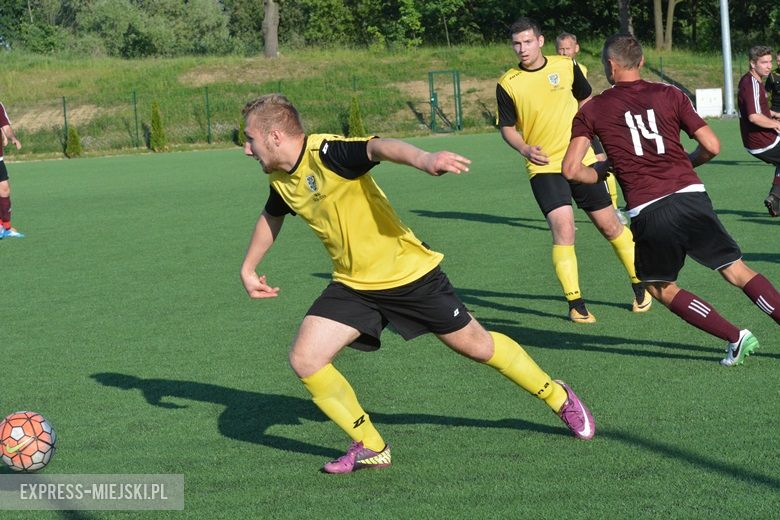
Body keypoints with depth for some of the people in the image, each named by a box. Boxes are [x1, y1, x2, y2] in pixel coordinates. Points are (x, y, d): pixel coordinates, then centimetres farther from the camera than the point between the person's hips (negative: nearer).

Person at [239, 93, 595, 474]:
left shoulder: (327, 152, -25)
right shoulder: (280, 180, 0)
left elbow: (379, 146, -46)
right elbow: (272, 216, 23)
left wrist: (422, 158, -66)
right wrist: (248, 268, 29)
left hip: (409, 273, -6)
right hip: (352, 285, 7)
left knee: (477, 346, 7)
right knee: (304, 360, -11)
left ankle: (560, 397, 32)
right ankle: (371, 448, 4)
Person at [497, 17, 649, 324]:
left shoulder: (566, 66, -1)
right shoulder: (507, 84, -5)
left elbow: (586, 101, 14)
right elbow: (507, 128, 2)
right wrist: (525, 149, -16)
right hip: (544, 168, -2)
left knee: (609, 225, 9)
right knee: (562, 228, -18)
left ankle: (640, 287, 28)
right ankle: (575, 304, -6)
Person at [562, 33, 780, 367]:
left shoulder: (592, 110, 8)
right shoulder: (670, 95, 11)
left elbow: (571, 170, 1)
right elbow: (712, 146, 7)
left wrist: (600, 174, 21)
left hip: (647, 211, -2)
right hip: (691, 196, 2)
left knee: (662, 289, 17)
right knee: (737, 271, 9)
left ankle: (736, 338, 7)